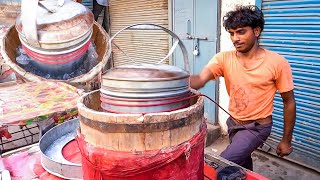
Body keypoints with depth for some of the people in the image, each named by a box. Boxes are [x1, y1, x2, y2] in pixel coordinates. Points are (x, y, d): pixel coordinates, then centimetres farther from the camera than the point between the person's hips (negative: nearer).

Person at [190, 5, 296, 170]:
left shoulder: (277, 63, -19)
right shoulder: (224, 58, -12)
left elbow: (289, 103, -8)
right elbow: (199, 80, -29)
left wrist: (286, 140, -2)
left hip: (257, 127, -4)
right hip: (233, 123, 5)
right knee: (242, 164, 26)